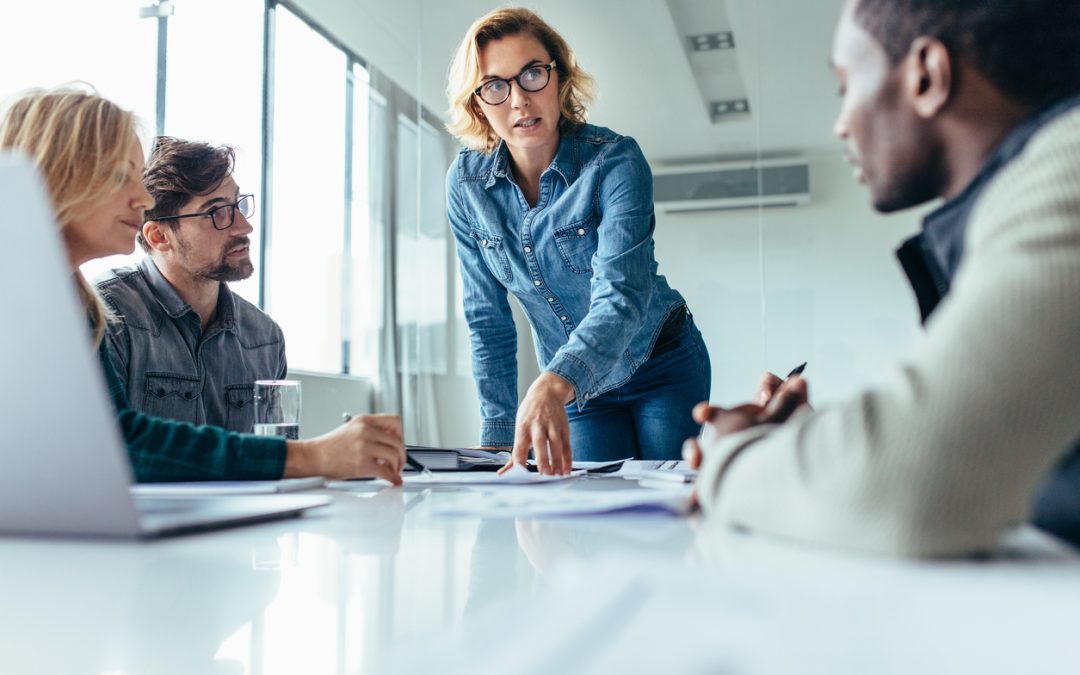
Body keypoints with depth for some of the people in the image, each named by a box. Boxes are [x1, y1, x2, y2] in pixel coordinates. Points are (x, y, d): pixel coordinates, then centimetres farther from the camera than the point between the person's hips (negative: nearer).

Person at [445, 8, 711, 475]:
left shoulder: (615, 160, -23)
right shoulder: (466, 183, -11)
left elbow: (621, 294, -37)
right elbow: (487, 319, -5)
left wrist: (553, 384, -54)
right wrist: (500, 435, -10)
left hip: (662, 368, -2)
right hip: (576, 388, 3)